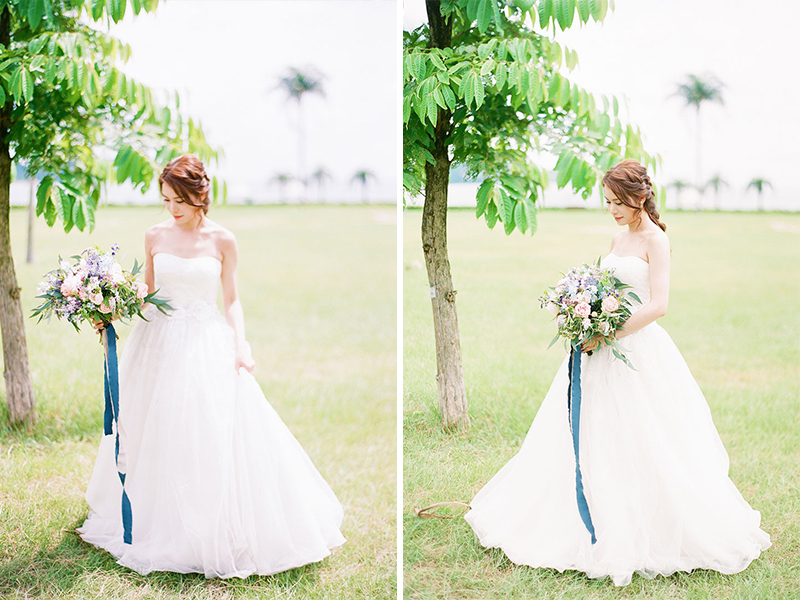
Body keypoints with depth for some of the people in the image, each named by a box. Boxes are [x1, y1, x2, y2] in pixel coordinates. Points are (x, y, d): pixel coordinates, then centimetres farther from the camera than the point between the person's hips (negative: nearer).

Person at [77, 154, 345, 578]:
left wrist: (240, 346, -9)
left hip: (207, 343, -2)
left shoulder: (222, 241, -2)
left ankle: (217, 531, 10)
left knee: (216, 434, -4)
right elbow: (147, 292, 11)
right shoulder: (155, 237, 4)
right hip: (160, 342, 2)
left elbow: (231, 300, 2)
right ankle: (158, 523, 26)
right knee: (157, 435, 8)